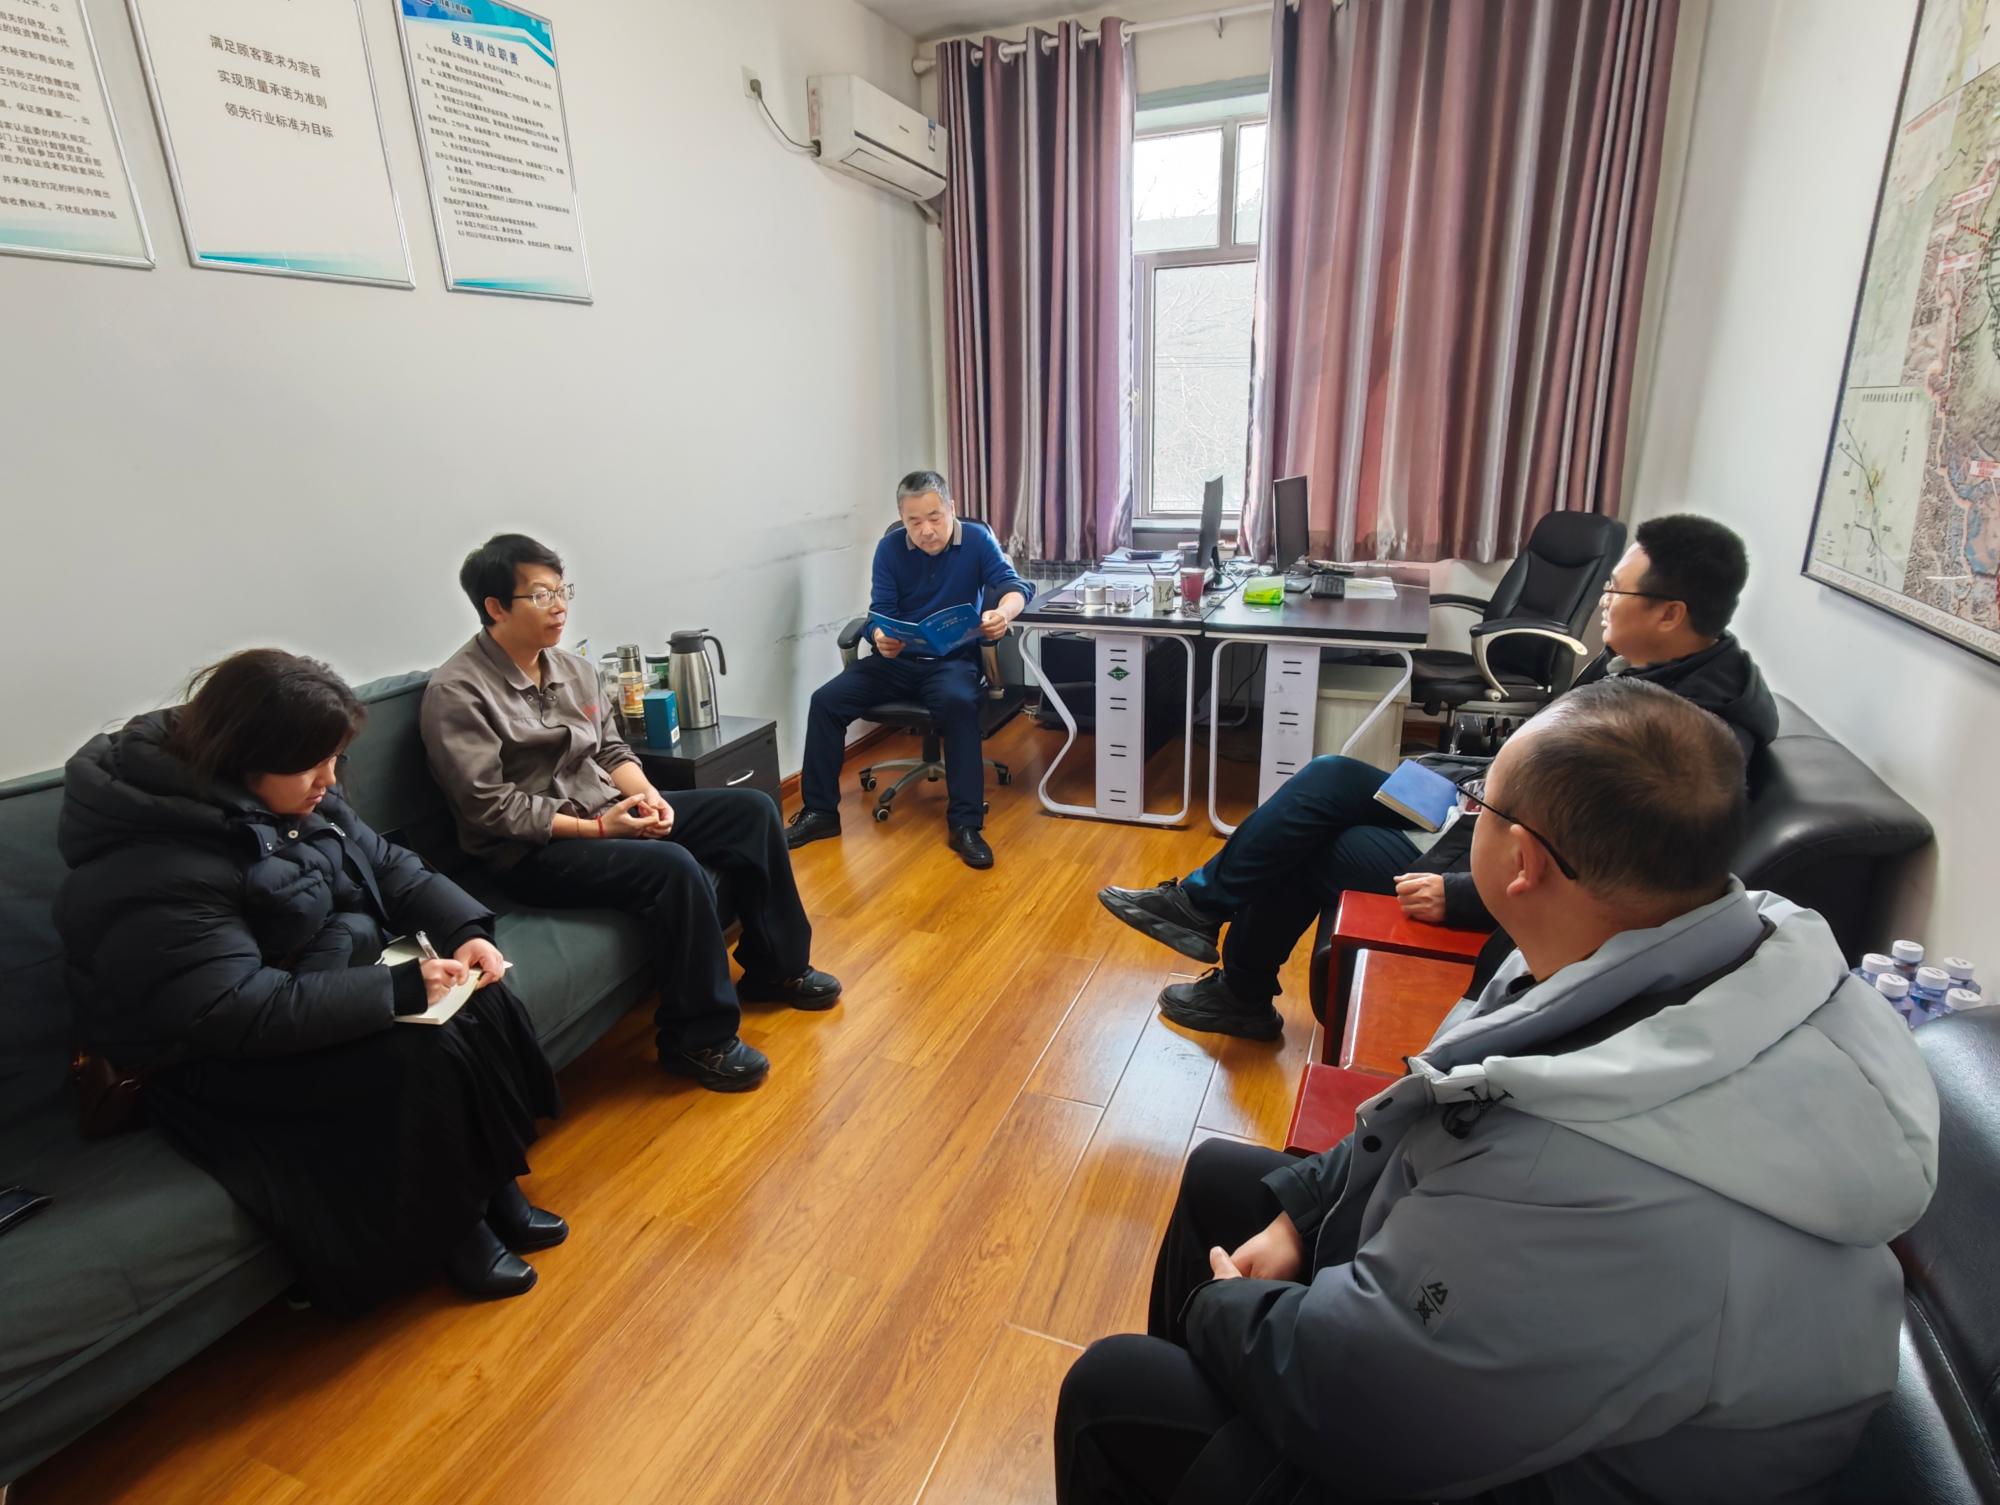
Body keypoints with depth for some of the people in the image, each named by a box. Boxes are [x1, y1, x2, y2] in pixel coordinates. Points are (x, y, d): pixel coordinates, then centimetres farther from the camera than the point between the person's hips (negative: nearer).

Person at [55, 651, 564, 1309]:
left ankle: (494, 1187, 3)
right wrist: (402, 987, -32)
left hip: (326, 980, 8)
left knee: (479, 1005, -13)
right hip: (214, 1060, -7)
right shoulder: (157, 871, -28)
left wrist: (466, 929, -14)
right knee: (422, 1056, -26)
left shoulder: (298, 798, -4)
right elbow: (241, 1012, -32)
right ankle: (450, 1229, -3)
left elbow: (388, 865, 2)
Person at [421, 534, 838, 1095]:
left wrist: (646, 795, -8)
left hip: (610, 812, 8)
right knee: (674, 867, -34)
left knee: (752, 809, -1)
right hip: (533, 851, -8)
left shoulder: (573, 668, 9)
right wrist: (595, 828, -22)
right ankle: (698, 1039, -15)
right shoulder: (457, 691, -13)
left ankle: (774, 968, 12)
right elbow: (491, 808, -18)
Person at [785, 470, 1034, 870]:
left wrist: (1002, 613, -38)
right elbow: (879, 612, -3)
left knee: (959, 703, -37)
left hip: (953, 660, -3)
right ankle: (820, 811, -4)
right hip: (896, 659, 3)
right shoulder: (890, 548, 0)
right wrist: (880, 638, -29)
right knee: (826, 700, -17)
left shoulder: (977, 539, -4)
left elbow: (1014, 585, -13)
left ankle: (965, 825, -29)